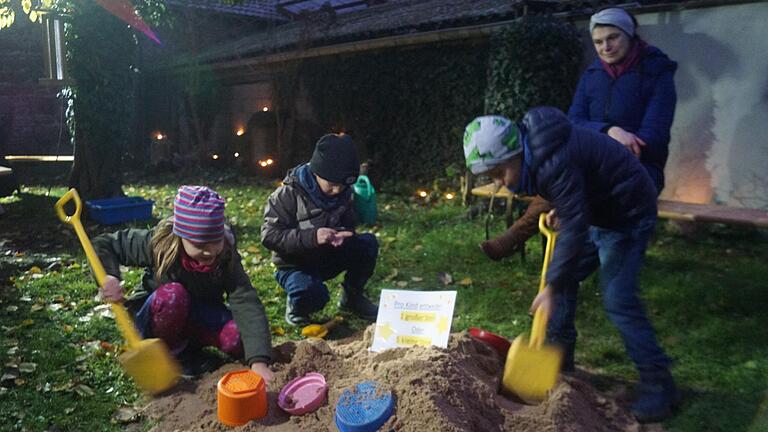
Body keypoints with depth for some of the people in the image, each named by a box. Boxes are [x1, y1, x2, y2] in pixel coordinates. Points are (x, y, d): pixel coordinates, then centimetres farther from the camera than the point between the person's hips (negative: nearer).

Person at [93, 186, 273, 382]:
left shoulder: (226, 256, -24)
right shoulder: (158, 243, -25)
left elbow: (247, 303, -35)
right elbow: (103, 245, -9)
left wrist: (258, 361, -48)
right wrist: (109, 277, -31)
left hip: (199, 319, 2)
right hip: (154, 320, -1)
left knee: (238, 337, -29)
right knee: (172, 294, -36)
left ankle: (188, 346, 3)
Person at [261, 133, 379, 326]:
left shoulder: (343, 192, -4)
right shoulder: (289, 193, -20)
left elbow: (349, 224, 9)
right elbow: (269, 235, -24)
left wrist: (343, 234, -17)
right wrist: (312, 237, -37)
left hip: (327, 259, 5)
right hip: (295, 266, -5)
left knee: (369, 243, -16)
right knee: (313, 293, -37)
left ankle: (352, 297, 5)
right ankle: (296, 306, 0)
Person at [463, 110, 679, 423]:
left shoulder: (555, 164, -34)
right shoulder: (531, 149, -4)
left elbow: (574, 229, -34)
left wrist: (552, 288, -30)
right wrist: (559, 210, 6)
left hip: (627, 215, -10)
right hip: (596, 211, 10)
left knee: (618, 300, -13)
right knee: (562, 278, 9)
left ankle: (658, 383, 1)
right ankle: (558, 357, 22)